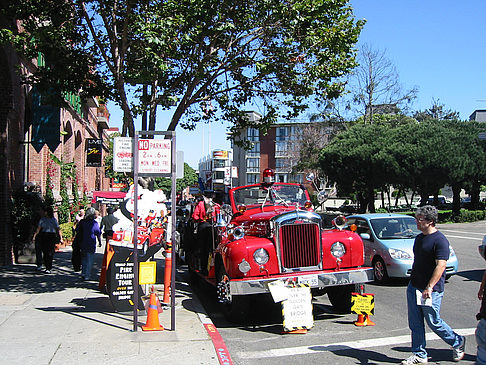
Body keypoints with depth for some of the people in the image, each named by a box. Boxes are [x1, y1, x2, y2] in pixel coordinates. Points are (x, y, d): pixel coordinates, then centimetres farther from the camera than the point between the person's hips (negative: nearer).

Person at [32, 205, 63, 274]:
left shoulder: (54, 220, 5)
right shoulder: (42, 219, 9)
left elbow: (58, 229, 1)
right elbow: (38, 228, 7)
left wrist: (61, 238, -7)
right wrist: (34, 236, -5)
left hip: (52, 237, -2)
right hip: (43, 237, 2)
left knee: (50, 253, -6)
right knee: (45, 252, 0)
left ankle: (49, 268, -4)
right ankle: (47, 267, 10)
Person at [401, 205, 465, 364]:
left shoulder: (440, 240, -15)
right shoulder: (419, 238, 11)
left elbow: (440, 266, -21)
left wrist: (429, 288, -25)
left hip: (431, 290, -8)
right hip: (414, 286, 8)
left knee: (434, 322, 3)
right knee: (415, 324, 9)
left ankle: (458, 342, 27)